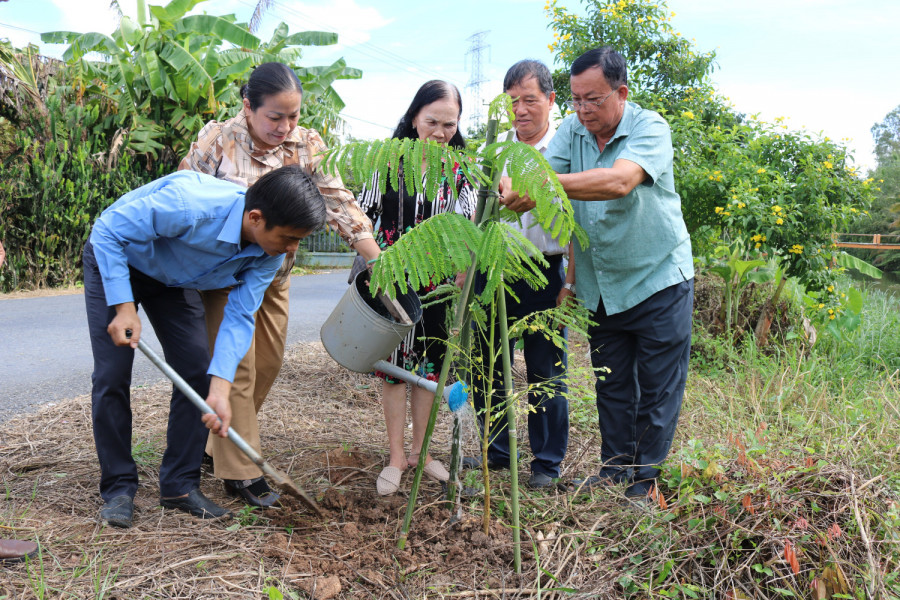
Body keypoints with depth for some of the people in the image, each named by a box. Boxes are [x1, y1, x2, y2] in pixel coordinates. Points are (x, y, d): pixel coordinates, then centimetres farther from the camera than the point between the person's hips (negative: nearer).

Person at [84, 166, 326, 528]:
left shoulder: (270, 253, -21)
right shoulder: (190, 204, -41)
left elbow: (239, 317, -18)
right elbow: (108, 230, -29)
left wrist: (220, 390, -27)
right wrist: (124, 307, -32)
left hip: (173, 279, 5)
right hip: (114, 261, -5)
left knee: (197, 372, -5)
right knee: (112, 376, -10)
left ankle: (180, 486, 8)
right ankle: (118, 488, 6)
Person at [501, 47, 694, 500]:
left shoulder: (650, 128, -17)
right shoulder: (572, 130, 0)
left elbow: (620, 181, -36)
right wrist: (512, 184, -38)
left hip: (658, 280, -5)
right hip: (600, 286, 5)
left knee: (657, 387, 4)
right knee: (612, 385, 14)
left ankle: (647, 479, 18)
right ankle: (615, 469, 27)